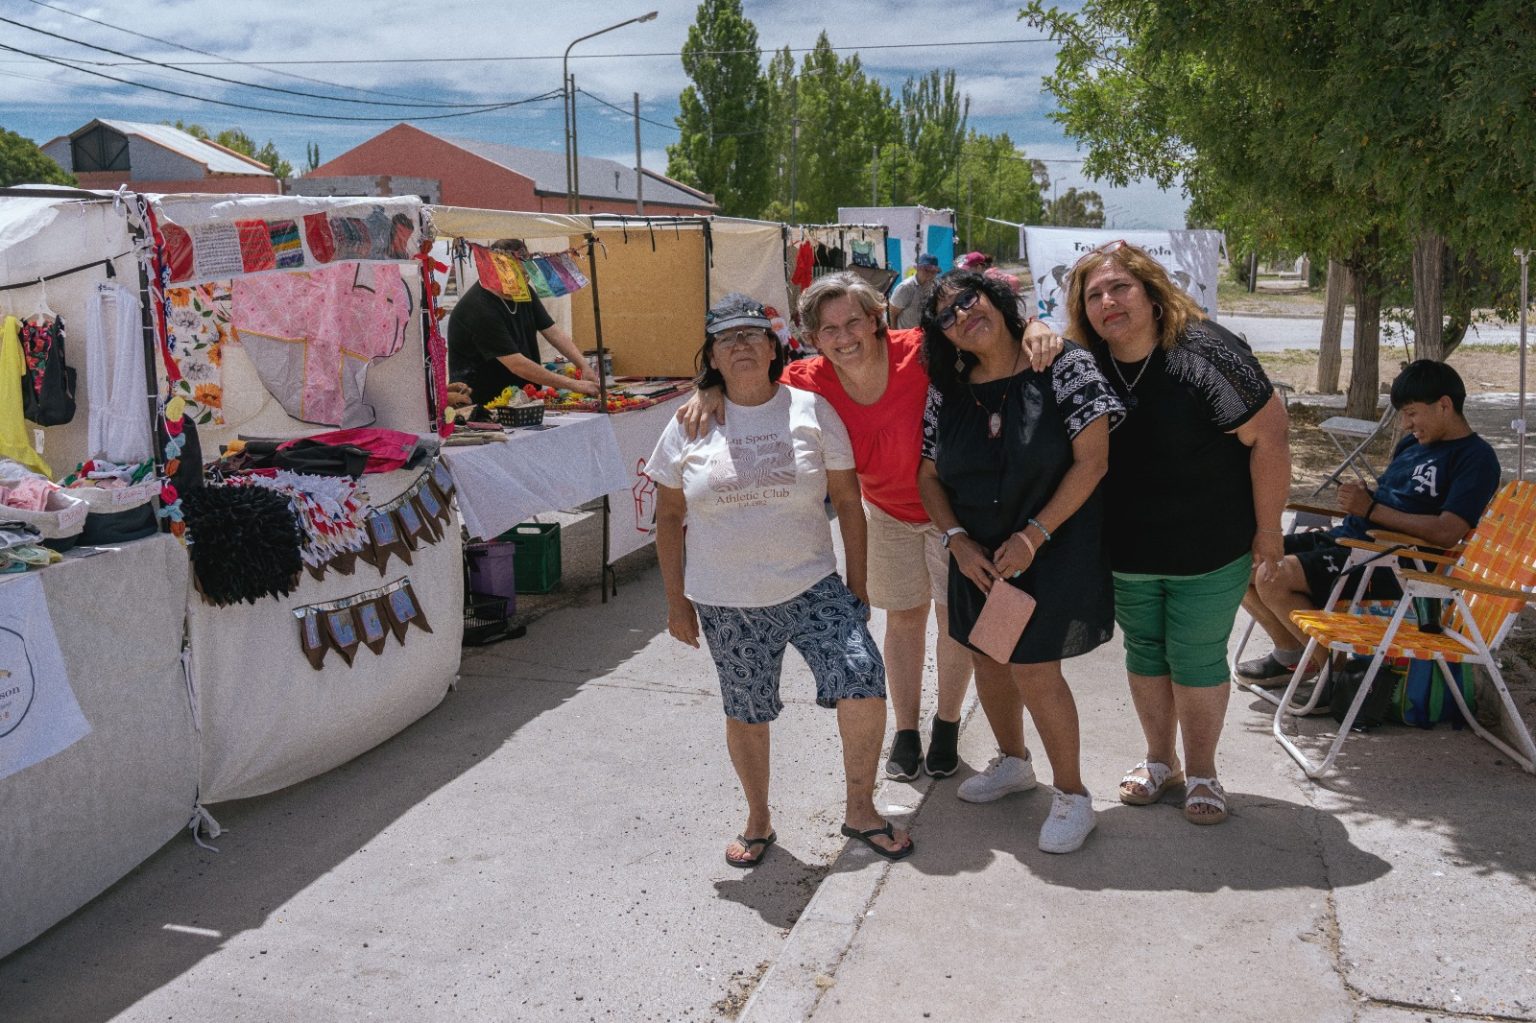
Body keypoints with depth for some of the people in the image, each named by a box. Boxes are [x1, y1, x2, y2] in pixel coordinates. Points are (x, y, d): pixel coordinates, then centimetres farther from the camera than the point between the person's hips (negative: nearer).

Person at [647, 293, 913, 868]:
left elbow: (847, 501, 4)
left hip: (812, 588, -1)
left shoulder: (810, 410, 0)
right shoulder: (690, 425, 2)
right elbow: (669, 517, 8)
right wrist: (676, 601, 6)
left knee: (865, 682, -16)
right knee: (745, 714, 11)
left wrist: (856, 583, 3)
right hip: (725, 604, 1)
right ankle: (758, 821, 35)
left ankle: (859, 810, 6)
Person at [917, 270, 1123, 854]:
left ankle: (1071, 794, 14)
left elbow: (1092, 460, -16)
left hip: (1054, 549, -5)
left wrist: (1033, 536, -19)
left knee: (1033, 671, -8)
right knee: (988, 660, 16)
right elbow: (929, 476, 6)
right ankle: (1013, 763, 42)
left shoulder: (1061, 365, -13)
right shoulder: (947, 391, 2)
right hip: (978, 556, 6)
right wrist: (958, 541, -9)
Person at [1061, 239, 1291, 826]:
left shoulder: (1202, 351, -20)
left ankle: (1202, 773, 29)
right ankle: (1160, 762, 38)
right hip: (1125, 551, 4)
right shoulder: (1086, 363, -6)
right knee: (1145, 653, 17)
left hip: (1210, 553, -4)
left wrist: (1267, 530, -12)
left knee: (1196, 661, 7)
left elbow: (1268, 436, -17)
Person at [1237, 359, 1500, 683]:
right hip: (1343, 537, 9)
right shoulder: (1412, 444, 20)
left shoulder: (1476, 457, -6)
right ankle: (1292, 653, 10)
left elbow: (1446, 533, -18)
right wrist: (1359, 496, 6)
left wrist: (1371, 509, -14)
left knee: (1274, 578, -28)